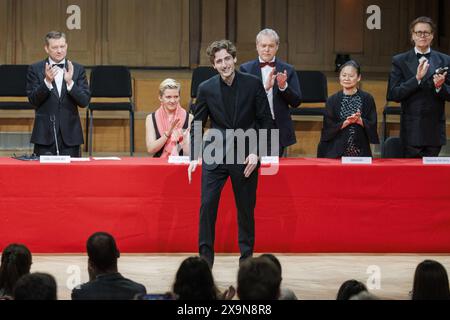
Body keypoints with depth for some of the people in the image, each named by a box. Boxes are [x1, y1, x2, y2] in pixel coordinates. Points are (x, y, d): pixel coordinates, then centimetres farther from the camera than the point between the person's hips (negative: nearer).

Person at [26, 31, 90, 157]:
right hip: (45, 134, -1)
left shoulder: (77, 69, 5)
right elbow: (33, 100, -5)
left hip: (70, 133, 1)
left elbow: (85, 101, -2)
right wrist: (47, 81, -21)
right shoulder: (35, 69, 2)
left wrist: (70, 82, -18)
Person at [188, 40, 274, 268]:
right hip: (215, 155, 0)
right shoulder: (206, 89, -2)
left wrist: (256, 152, -8)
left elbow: (266, 121, 0)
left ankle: (247, 257, 19)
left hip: (245, 156, 0)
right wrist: (194, 157, -5)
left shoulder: (253, 84, -4)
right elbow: (197, 125, 5)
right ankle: (205, 256, 2)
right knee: (207, 204, -8)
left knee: (246, 208, 6)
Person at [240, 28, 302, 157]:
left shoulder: (287, 70, 6)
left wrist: (283, 87, -16)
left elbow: (296, 102, 2)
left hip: (279, 130, 1)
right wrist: (265, 87, -21)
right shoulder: (246, 69, 3)